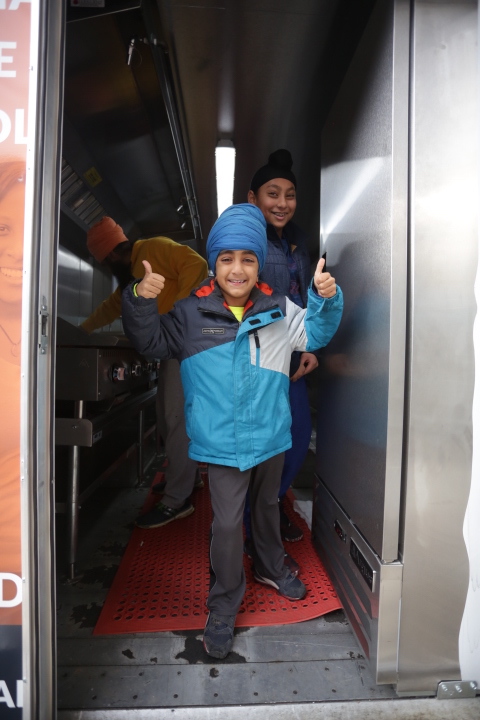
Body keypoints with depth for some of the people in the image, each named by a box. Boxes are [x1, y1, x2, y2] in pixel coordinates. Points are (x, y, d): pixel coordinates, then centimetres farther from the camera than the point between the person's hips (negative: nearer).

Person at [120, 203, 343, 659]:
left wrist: (326, 300, -12)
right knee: (227, 523, 3)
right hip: (223, 443, -3)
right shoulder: (192, 314, -9)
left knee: (268, 506, 25)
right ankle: (223, 609, 28)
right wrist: (140, 301, -17)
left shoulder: (279, 312, -5)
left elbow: (316, 333, 7)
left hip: (271, 436, 3)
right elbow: (151, 342, -1)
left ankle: (270, 568, 53)